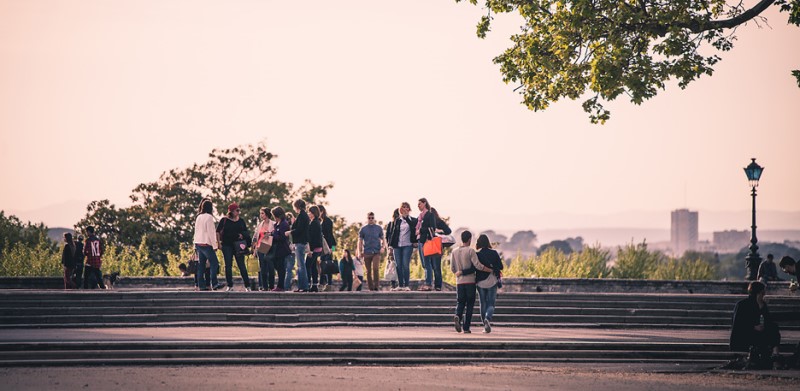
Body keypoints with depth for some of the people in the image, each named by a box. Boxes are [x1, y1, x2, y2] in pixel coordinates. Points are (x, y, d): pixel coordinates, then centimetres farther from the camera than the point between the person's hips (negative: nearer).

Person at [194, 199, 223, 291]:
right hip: (206, 244, -8)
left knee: (201, 265, 7)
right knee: (214, 263, -5)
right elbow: (211, 232, -13)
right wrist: (215, 245, -10)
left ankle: (201, 285, 4)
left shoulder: (198, 217, 15)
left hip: (198, 243, 8)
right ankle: (214, 283, -12)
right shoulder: (208, 217, -9)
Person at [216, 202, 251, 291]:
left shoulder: (241, 221, 10)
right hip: (227, 246, -1)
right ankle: (230, 286, 10)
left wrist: (242, 235, -6)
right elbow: (217, 232, 3)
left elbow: (246, 233, 15)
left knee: (242, 266, -3)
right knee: (228, 266, 2)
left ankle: (247, 286, 0)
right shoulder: (224, 220, 2)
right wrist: (219, 241, -6)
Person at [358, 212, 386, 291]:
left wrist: (383, 247, -7)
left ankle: (376, 286, -14)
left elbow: (382, 239, 12)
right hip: (367, 253, 1)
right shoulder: (363, 229, 8)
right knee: (368, 271, 3)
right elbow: (360, 241, 10)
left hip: (376, 252, -1)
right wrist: (359, 252, 1)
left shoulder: (378, 228, 8)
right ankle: (371, 288, 10)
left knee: (375, 268, -18)